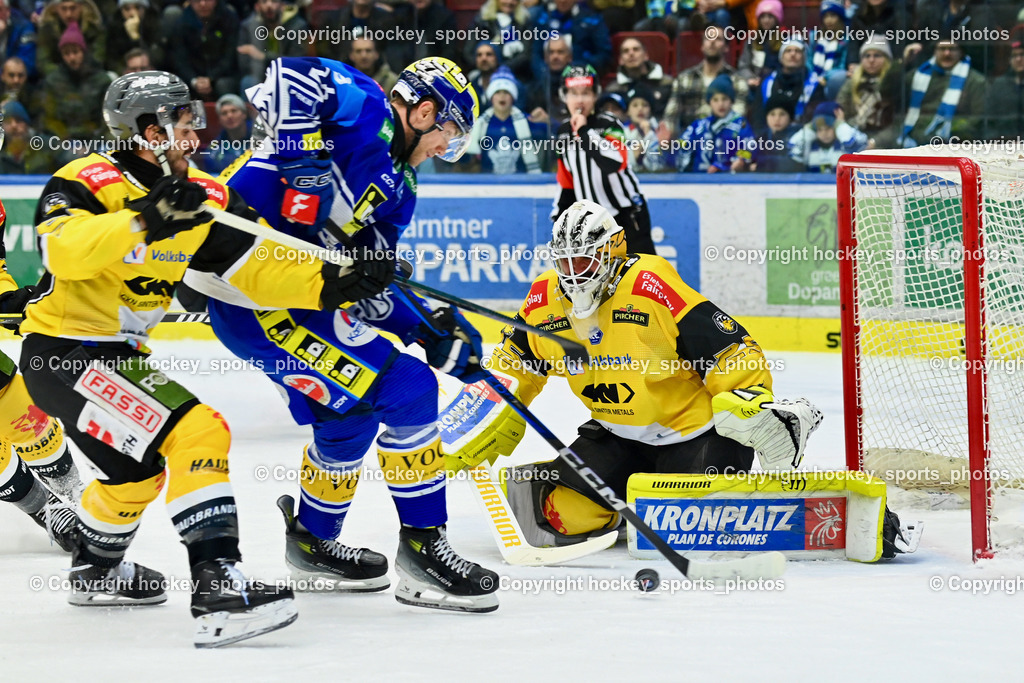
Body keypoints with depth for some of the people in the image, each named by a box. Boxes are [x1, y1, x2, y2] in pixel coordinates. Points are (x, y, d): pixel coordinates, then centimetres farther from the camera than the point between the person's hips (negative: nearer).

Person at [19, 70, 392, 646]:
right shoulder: (86, 183, -17)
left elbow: (257, 270, -1)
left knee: (140, 466, 30)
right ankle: (219, 594, -27)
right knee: (194, 433, -22)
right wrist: (143, 222, -44)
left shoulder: (202, 198, 3)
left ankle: (96, 570, 57)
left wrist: (328, 284, -15)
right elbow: (64, 252, -36)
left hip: (119, 355, 9)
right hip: (61, 355, -9)